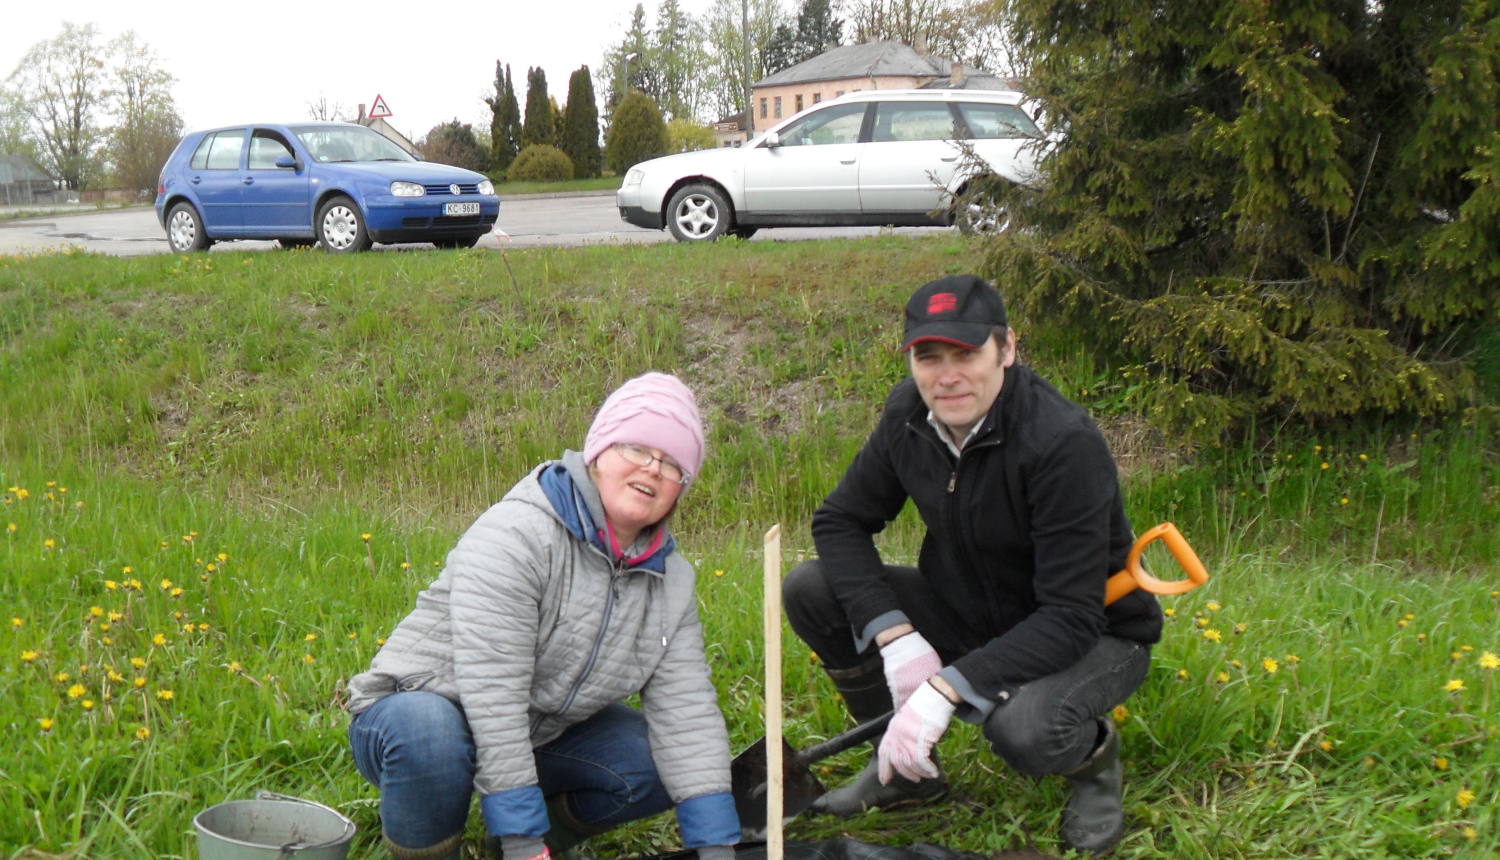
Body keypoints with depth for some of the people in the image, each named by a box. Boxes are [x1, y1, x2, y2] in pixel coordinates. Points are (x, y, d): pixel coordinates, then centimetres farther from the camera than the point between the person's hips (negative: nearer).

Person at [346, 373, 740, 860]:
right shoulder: (515, 536, -25)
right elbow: (491, 695, -30)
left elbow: (686, 709, -7)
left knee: (667, 762, -12)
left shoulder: (669, 578, -2)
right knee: (428, 731, -39)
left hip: (543, 734, 6)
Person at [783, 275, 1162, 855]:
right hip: (970, 612, 6)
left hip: (1095, 634, -6)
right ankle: (904, 765, 7)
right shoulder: (908, 415, -11)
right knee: (809, 590, -12)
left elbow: (1072, 617, -31)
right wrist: (896, 637, -21)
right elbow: (840, 520, -5)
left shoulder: (1065, 443, -30)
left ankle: (1095, 757, 1)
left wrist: (945, 689, -39)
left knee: (1023, 729, -39)